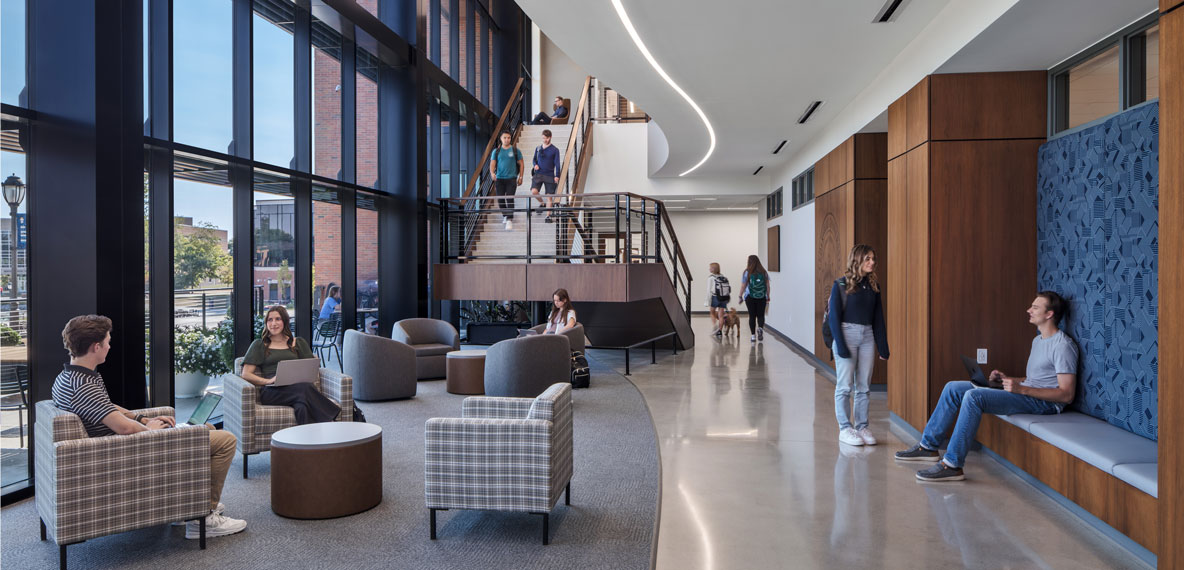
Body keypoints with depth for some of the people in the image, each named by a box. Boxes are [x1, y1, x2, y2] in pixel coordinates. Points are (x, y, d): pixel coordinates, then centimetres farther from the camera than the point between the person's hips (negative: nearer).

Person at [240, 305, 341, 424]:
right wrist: (268, 381, -10)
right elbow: (246, 374, 9)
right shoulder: (259, 345, 19)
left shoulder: (299, 343, 26)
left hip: (296, 386, 2)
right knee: (306, 387, -37)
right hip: (271, 391, -2)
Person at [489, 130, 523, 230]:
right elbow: (492, 164, 5)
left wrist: (520, 177, 5)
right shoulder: (496, 151, 8)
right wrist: (492, 173, -15)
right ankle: (505, 216, 26)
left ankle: (510, 220, -12)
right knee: (500, 199, 4)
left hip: (511, 178, -2)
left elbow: (520, 164, 9)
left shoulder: (516, 151, 5)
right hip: (499, 178, 2)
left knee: (510, 199, -13)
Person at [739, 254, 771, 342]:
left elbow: (743, 286, -4)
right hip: (762, 297, 1)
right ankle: (760, 328, -17)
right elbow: (768, 286, 4)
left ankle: (753, 335, 5)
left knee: (752, 316, 7)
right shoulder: (764, 272, 2)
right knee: (761, 315, 11)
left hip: (750, 297, -1)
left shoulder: (747, 273, -4)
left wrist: (740, 296, 7)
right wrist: (768, 298, 12)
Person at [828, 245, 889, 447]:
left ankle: (862, 427, 16)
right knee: (844, 386, -2)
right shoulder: (841, 285, -6)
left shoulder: (873, 286, 10)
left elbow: (878, 319, 13)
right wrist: (840, 345, -15)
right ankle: (845, 429, 6)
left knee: (864, 386, 8)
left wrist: (883, 347, 9)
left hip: (867, 337, 5)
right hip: (846, 334, -5)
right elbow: (834, 317, -8)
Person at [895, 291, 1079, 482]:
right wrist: (1007, 380, 8)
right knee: (953, 388, 1)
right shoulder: (1038, 340, 19)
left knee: (973, 397, -31)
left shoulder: (1063, 345, -12)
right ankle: (928, 445, 4)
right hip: (1025, 393, 10)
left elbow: (1066, 394, -19)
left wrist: (1021, 389, -25)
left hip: (1044, 403, -10)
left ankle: (952, 464, -29)